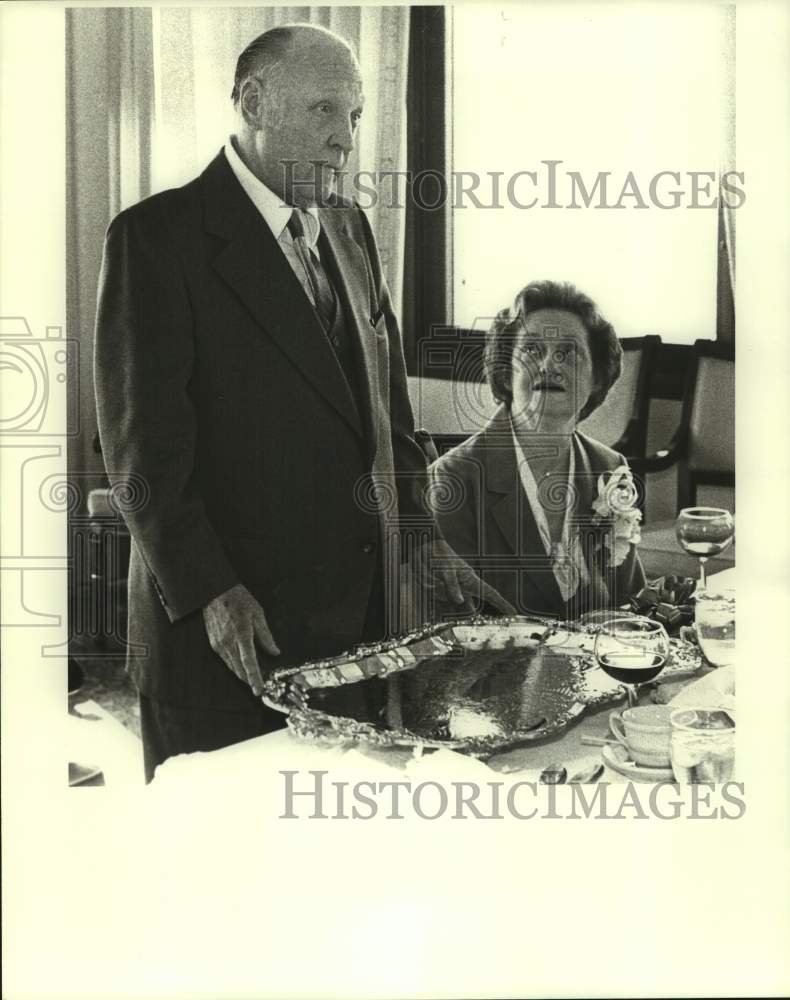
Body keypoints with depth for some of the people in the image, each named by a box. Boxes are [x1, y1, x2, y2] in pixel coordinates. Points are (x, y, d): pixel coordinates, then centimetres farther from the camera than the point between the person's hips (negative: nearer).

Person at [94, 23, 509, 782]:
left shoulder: (348, 229, 14)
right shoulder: (157, 235, -8)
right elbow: (143, 441, -12)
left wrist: (420, 532, 10)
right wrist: (208, 591, -17)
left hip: (361, 603, 6)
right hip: (226, 622, -6)